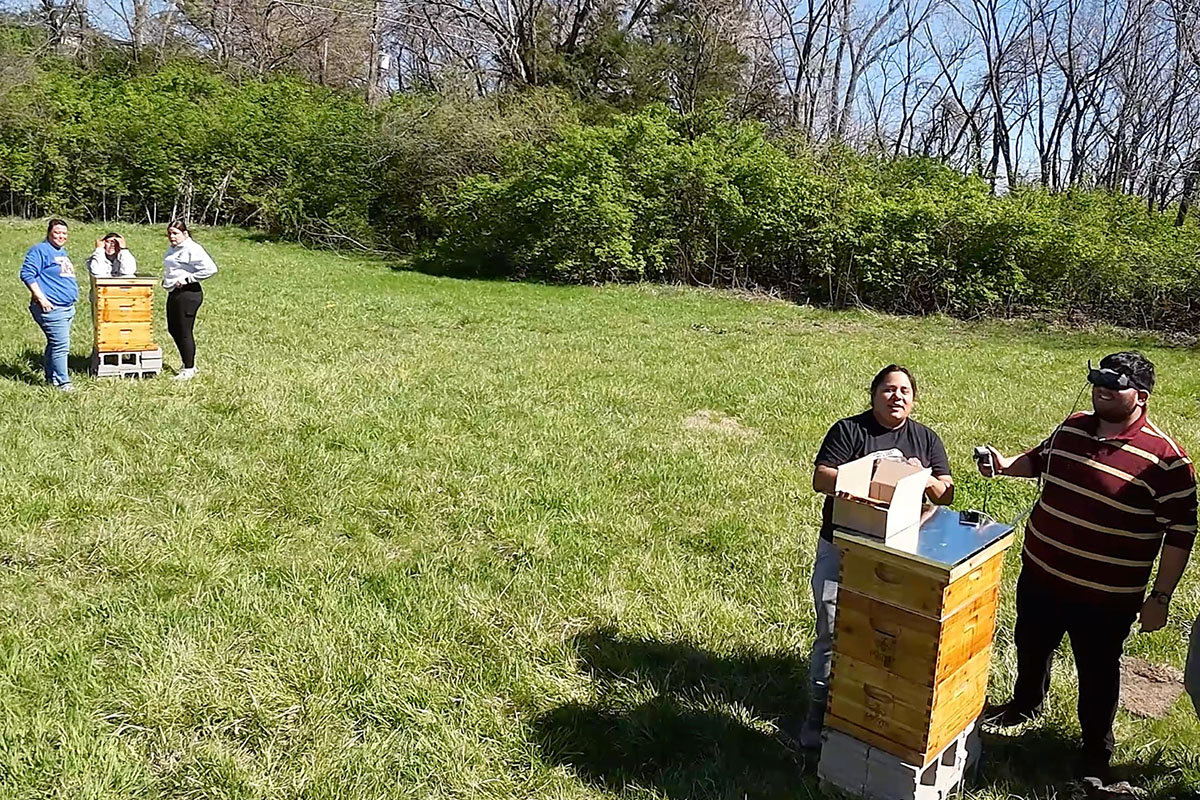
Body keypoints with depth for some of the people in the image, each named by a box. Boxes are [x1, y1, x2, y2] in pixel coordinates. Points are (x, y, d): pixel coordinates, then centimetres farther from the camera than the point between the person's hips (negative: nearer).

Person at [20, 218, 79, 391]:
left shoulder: (62, 252, 18)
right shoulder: (40, 250, -9)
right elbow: (27, 274, -16)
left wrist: (74, 295, 21)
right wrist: (41, 298, -21)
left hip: (68, 307, 9)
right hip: (52, 308, -9)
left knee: (56, 344, 16)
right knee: (61, 345, -11)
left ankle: (51, 378, 24)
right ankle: (62, 382, -6)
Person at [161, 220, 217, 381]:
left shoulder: (192, 249, -14)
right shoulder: (172, 249, 15)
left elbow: (210, 269, -24)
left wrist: (188, 279, -19)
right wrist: (166, 280, 13)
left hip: (188, 293, -10)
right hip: (173, 293, 10)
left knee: (184, 332, -4)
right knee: (173, 330, 15)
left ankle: (189, 369, 8)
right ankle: (188, 365, 27)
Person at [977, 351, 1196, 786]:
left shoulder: (1164, 457, -18)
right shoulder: (1073, 427, -1)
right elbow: (1041, 459, 20)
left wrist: (1160, 597, -13)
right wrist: (1005, 464, 1)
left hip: (1105, 598, -6)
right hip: (1040, 574, 6)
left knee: (1097, 674, 12)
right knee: (1030, 648, 25)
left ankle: (1096, 754, 34)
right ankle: (1025, 705, 52)